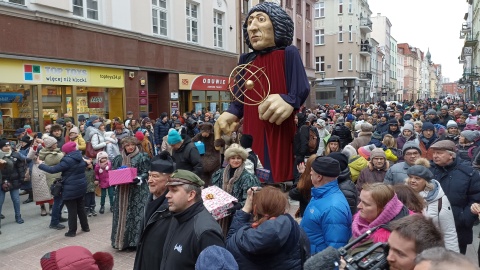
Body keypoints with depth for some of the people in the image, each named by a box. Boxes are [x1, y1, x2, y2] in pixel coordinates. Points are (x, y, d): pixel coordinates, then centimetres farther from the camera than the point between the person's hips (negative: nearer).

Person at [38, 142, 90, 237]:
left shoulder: (68, 160, -20)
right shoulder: (81, 158, 4)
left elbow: (53, 170, -19)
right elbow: (85, 164, 26)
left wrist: (41, 164, -6)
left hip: (71, 189, -7)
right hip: (81, 187, 8)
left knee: (72, 210, 2)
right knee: (81, 207, 18)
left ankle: (72, 231, 11)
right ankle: (85, 227, 27)